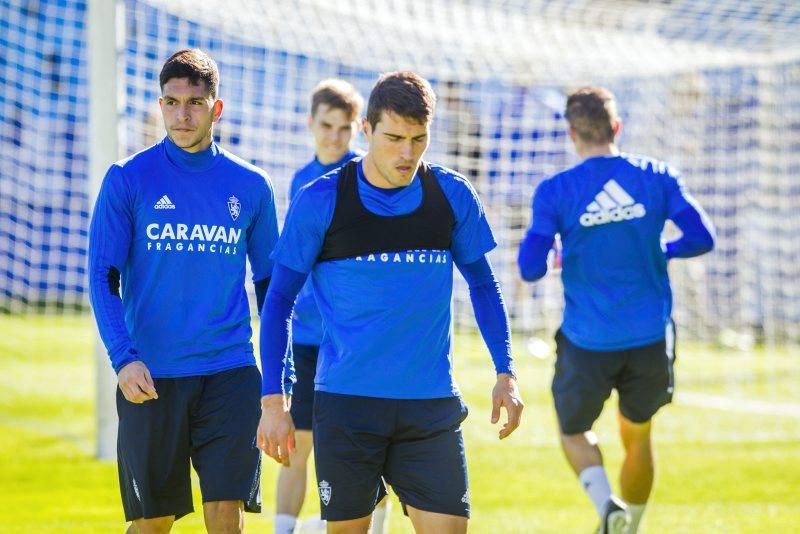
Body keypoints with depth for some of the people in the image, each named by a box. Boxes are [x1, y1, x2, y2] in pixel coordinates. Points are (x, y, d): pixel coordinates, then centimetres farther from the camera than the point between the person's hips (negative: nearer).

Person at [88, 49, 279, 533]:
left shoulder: (251, 186, 6)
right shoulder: (127, 179, -1)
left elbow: (270, 282, 14)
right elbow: (103, 277, -2)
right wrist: (123, 358, -16)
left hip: (231, 373, 1)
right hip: (151, 378, -1)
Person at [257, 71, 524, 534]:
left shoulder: (453, 195, 1)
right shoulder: (320, 201, -5)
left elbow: (483, 284, 14)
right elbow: (279, 300, 1)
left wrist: (506, 372, 6)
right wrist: (274, 400, -5)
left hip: (432, 407, 2)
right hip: (345, 404, -1)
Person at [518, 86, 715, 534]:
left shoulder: (555, 191, -6)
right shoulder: (657, 177, -2)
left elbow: (531, 269, -9)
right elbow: (702, 238, -4)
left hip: (587, 342, -2)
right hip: (651, 339, 2)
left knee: (574, 431, 19)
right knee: (637, 436, 22)